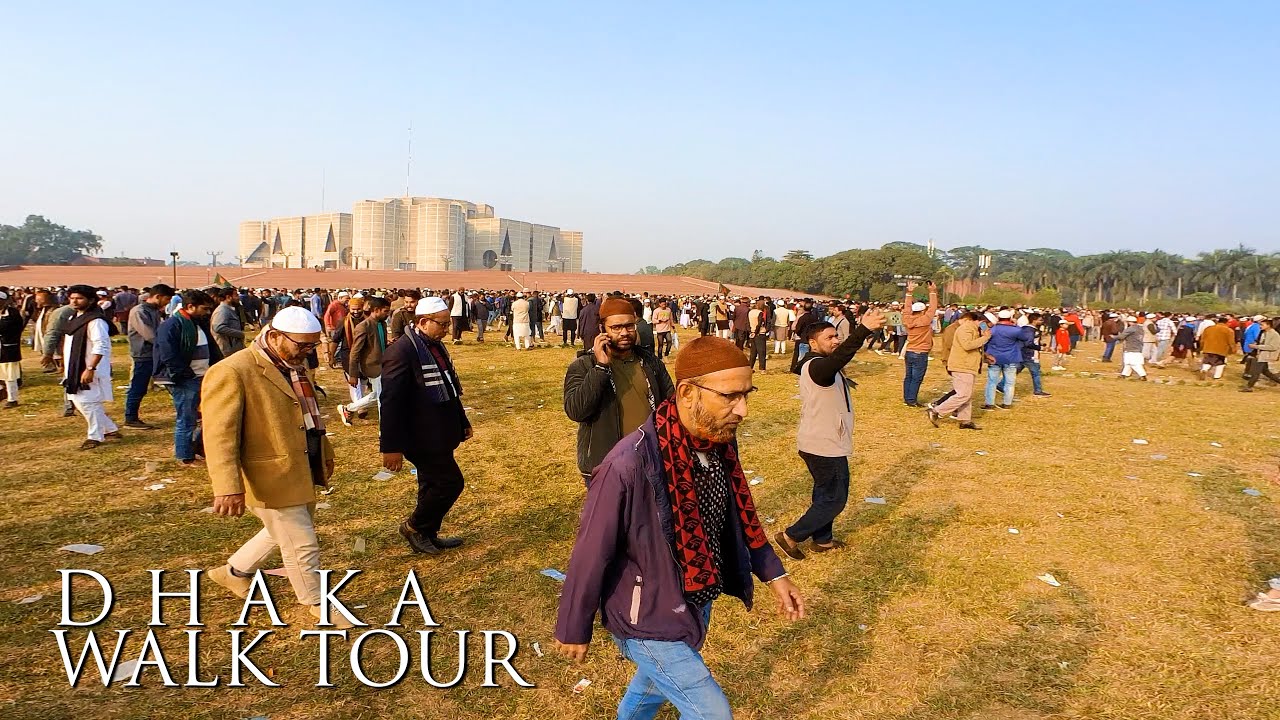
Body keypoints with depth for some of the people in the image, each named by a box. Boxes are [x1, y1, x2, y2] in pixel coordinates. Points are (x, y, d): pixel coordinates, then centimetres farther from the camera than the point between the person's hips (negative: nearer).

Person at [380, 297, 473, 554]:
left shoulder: (435, 346, 9)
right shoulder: (402, 351, -21)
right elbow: (391, 402, -23)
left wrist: (462, 422, 23)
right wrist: (391, 447, -24)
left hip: (437, 434, 9)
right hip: (421, 437, -9)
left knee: (434, 485, 18)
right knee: (450, 482, -6)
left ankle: (428, 535, 33)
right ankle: (413, 527, 14)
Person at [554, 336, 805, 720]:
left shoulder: (720, 442, -11)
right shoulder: (630, 464, -34)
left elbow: (738, 516, 8)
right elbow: (592, 553, -22)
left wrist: (773, 573, 7)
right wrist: (574, 629, -10)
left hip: (698, 605, 7)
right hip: (649, 619, -7)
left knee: (655, 684, 29)